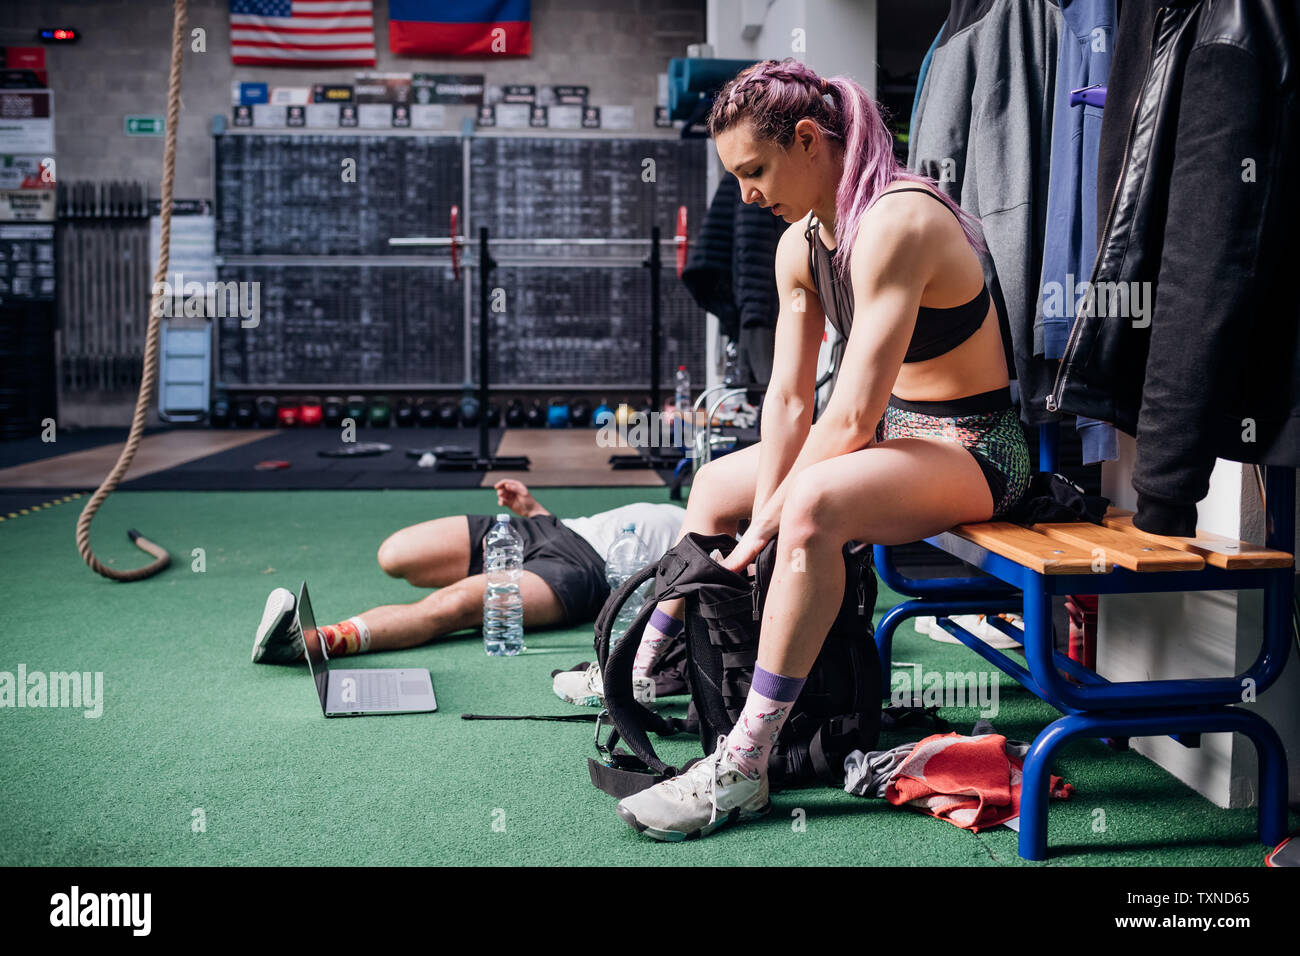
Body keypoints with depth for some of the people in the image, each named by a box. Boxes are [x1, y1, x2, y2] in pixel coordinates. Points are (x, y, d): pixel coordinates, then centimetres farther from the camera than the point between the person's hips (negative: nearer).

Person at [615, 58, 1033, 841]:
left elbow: (851, 417, -29)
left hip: (974, 449, -10)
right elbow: (789, 399, 0)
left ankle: (743, 769, -30)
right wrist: (762, 519, -10)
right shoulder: (800, 245, 2)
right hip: (892, 429, 10)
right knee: (715, 484, 14)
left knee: (815, 504, -36)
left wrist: (770, 519, -21)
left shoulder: (893, 225, -26)